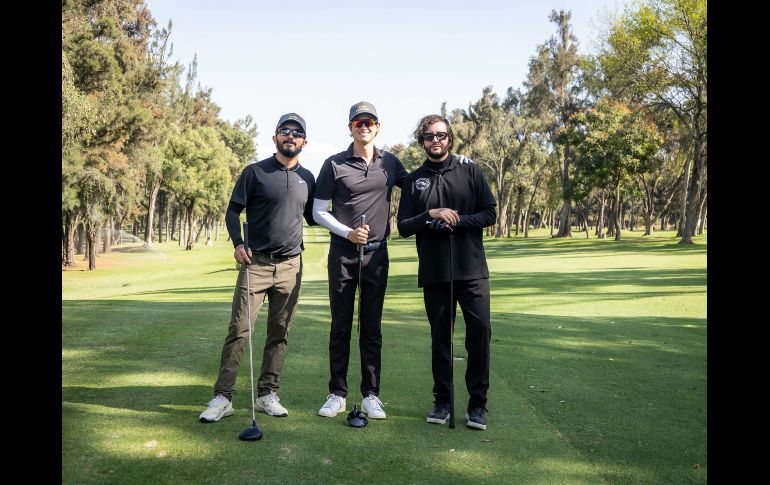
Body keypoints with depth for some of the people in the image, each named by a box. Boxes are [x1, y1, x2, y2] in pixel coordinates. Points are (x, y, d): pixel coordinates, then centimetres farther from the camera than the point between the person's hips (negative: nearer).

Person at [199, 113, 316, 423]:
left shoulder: (308, 178, 12)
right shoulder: (255, 172, 2)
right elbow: (233, 211, 2)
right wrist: (238, 243, -14)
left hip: (291, 266, 3)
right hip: (256, 262, -3)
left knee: (279, 333, 7)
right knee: (239, 330, -5)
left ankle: (267, 395, 17)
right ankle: (222, 397, 2)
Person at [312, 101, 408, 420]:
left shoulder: (389, 162, 8)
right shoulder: (334, 164, 1)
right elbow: (318, 212, 1)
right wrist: (347, 232, -13)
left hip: (376, 253, 2)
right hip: (342, 252, -1)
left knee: (372, 326, 6)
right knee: (340, 325, 5)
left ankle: (371, 395, 14)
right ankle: (337, 394, 15)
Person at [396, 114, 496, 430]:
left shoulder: (469, 171, 5)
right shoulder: (414, 180, 9)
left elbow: (490, 214, 0)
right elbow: (403, 227, 4)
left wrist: (456, 221, -13)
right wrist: (431, 215, -12)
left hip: (472, 270, -1)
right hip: (434, 273, 1)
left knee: (480, 333, -4)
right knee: (440, 338, 9)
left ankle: (477, 404, 9)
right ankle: (442, 401, 22)